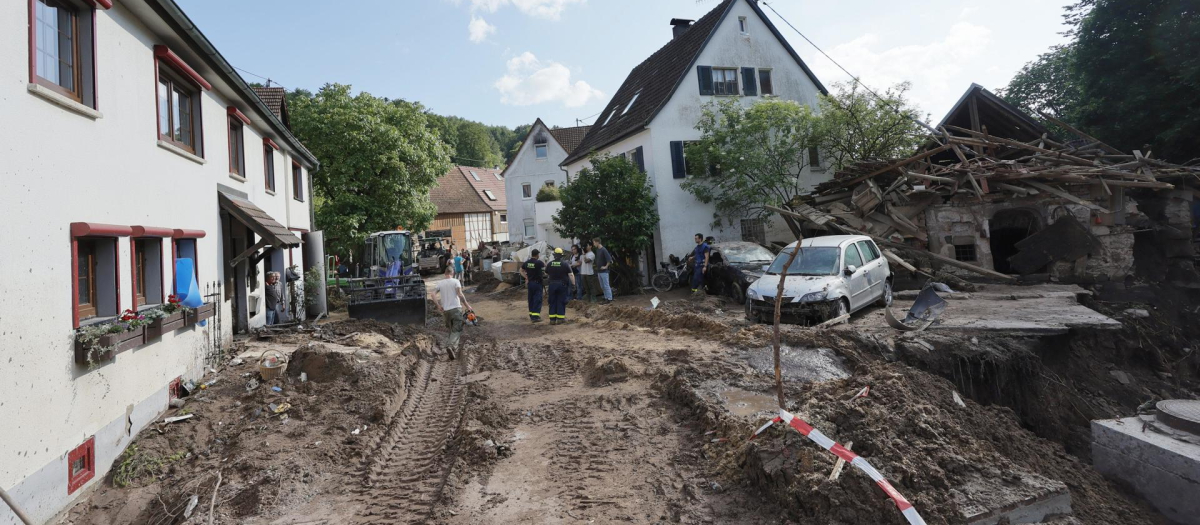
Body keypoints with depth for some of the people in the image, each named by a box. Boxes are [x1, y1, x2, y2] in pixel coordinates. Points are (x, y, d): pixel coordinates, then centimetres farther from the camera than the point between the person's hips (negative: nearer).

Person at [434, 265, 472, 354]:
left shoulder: (440, 283, 8)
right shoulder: (455, 281, -4)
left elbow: (433, 295, -2)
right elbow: (460, 294, -15)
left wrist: (438, 305, 3)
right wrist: (467, 305, -9)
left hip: (445, 310, 4)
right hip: (456, 308, -4)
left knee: (452, 329, 21)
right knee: (457, 330, -4)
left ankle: (454, 345, 23)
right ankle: (451, 346, -25)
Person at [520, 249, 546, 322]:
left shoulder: (527, 262, 2)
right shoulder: (539, 262, -15)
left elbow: (521, 271, 11)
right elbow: (546, 266, 0)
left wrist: (526, 277, 10)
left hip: (530, 283, 6)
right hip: (537, 283, -6)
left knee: (531, 299, 14)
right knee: (537, 300, -3)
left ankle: (531, 315, 19)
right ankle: (535, 316, -9)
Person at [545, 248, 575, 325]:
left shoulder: (549, 264, 2)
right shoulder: (565, 264, -8)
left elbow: (546, 274, 15)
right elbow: (570, 275, -12)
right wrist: (574, 283, -6)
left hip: (552, 284, 2)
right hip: (562, 284, -2)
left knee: (552, 302, 8)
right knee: (561, 301, 3)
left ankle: (552, 319, 9)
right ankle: (560, 318, 5)